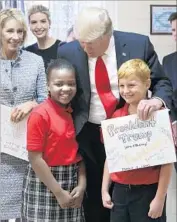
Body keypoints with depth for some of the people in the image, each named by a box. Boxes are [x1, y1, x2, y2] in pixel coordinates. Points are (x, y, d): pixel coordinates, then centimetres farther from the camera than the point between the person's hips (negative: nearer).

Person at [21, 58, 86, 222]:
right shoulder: (40, 115, -15)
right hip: (44, 183, -6)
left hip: (72, 182, 6)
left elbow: (79, 152, 8)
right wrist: (59, 192, -15)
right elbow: (35, 158, -17)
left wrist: (82, 185, -4)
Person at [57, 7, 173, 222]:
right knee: (94, 200, 10)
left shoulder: (139, 44, -10)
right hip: (89, 136, 1)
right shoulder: (67, 52, -6)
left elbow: (162, 83, -3)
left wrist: (157, 100, -23)